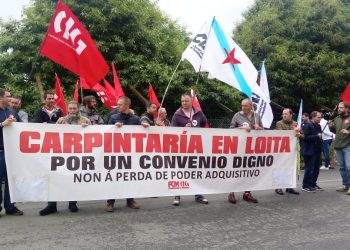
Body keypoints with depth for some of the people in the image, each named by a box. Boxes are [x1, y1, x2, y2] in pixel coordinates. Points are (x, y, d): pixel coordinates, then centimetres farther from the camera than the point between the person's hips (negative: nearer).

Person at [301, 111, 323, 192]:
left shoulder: (318, 126, 15)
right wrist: (317, 136, -18)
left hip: (317, 151, 9)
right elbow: (306, 137, -20)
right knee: (309, 168, -5)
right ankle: (306, 186, 4)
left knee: (316, 168, 12)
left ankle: (313, 184, 24)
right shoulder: (307, 125, -11)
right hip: (309, 151, -9)